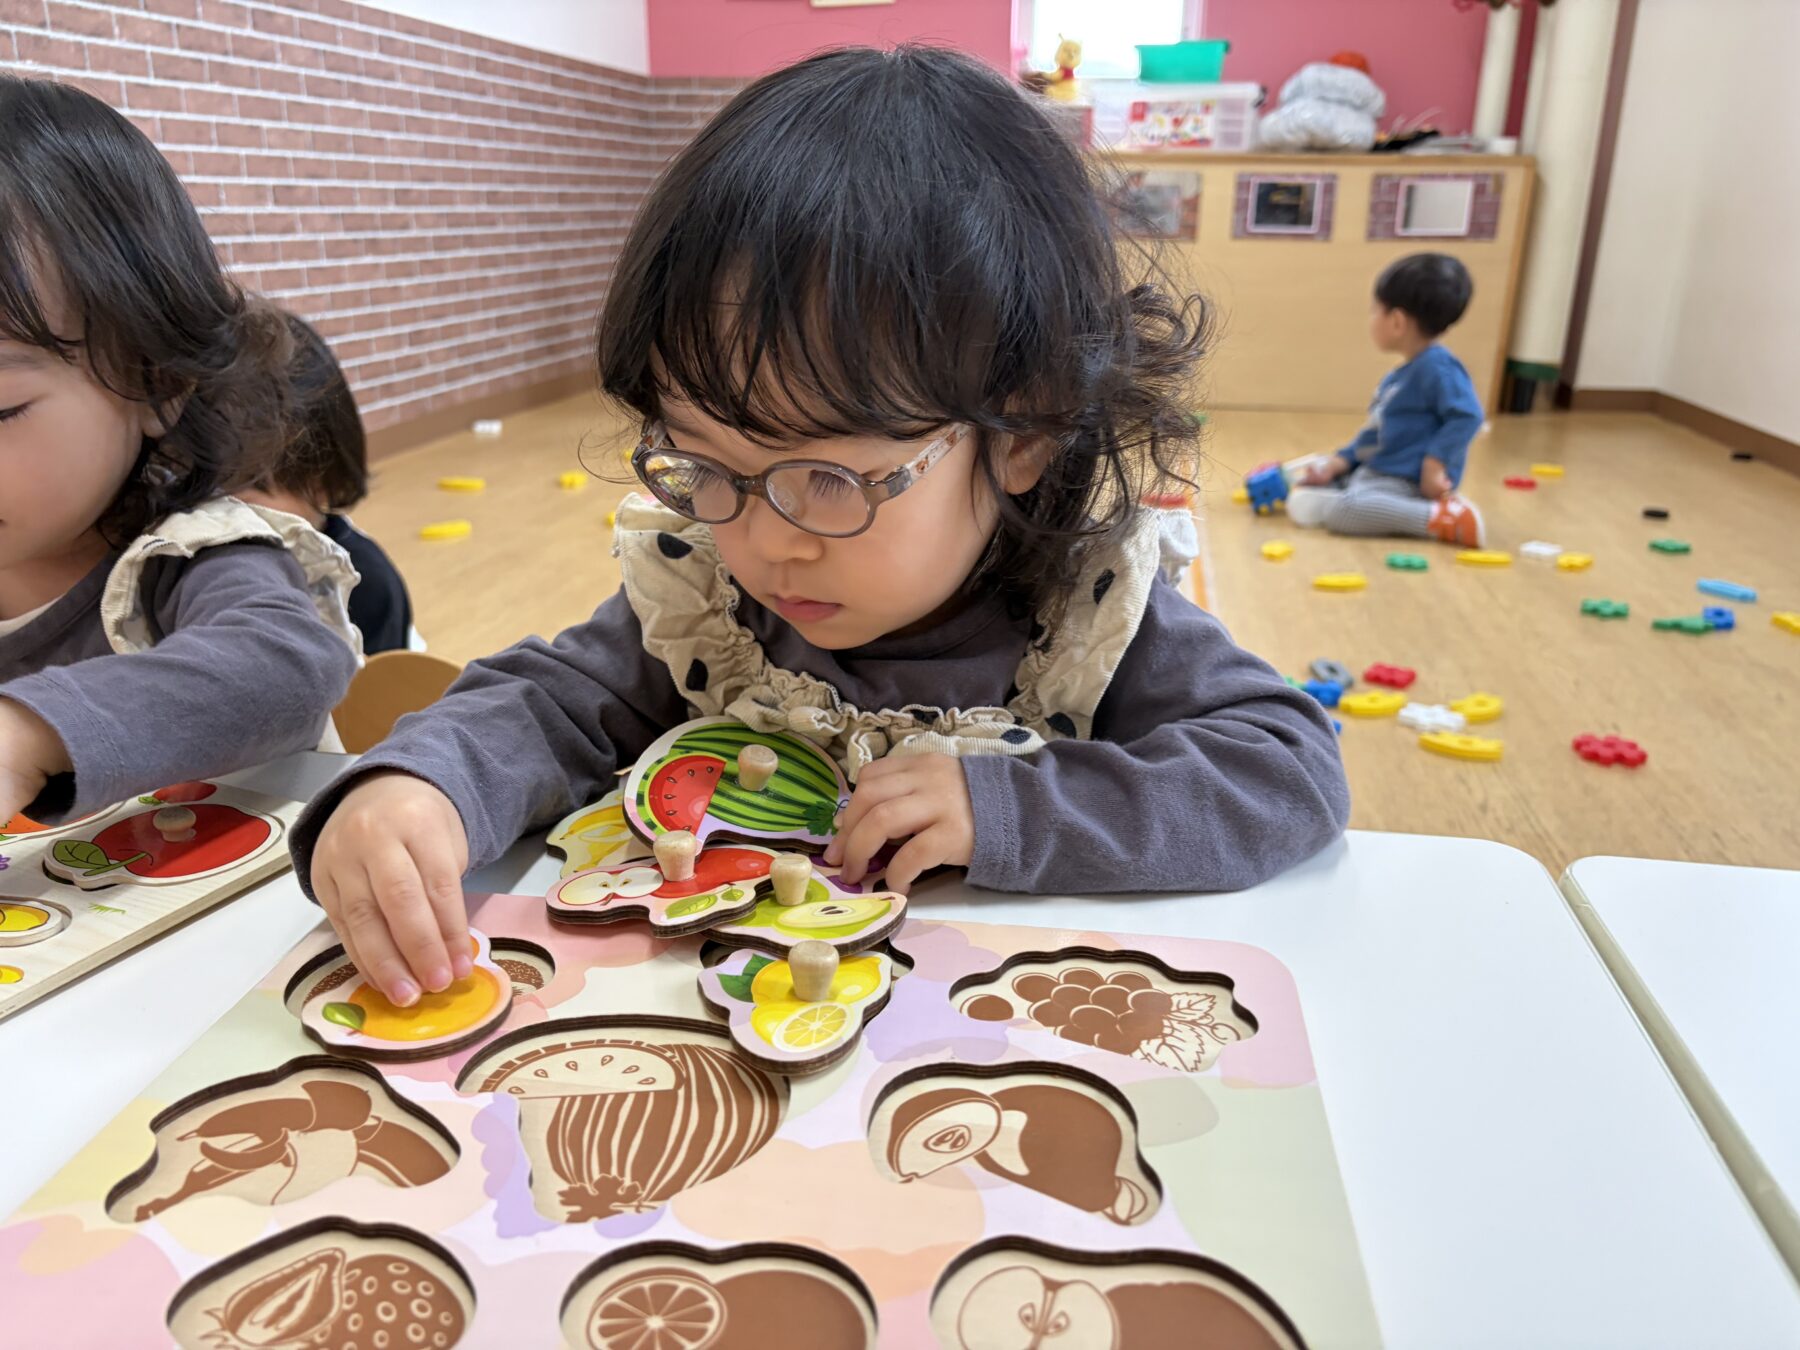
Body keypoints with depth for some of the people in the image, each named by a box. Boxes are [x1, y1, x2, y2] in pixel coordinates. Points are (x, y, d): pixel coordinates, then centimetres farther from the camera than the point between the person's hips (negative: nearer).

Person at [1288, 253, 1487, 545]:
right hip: (1371, 472, 10)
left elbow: (1466, 415, -23)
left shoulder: (1437, 367, -14)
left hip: (1406, 483, -10)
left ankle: (1441, 518, -27)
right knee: (1302, 502, 11)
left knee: (1342, 510, -36)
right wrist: (1336, 464, 12)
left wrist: (1435, 463, -27)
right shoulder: (1399, 375, 18)